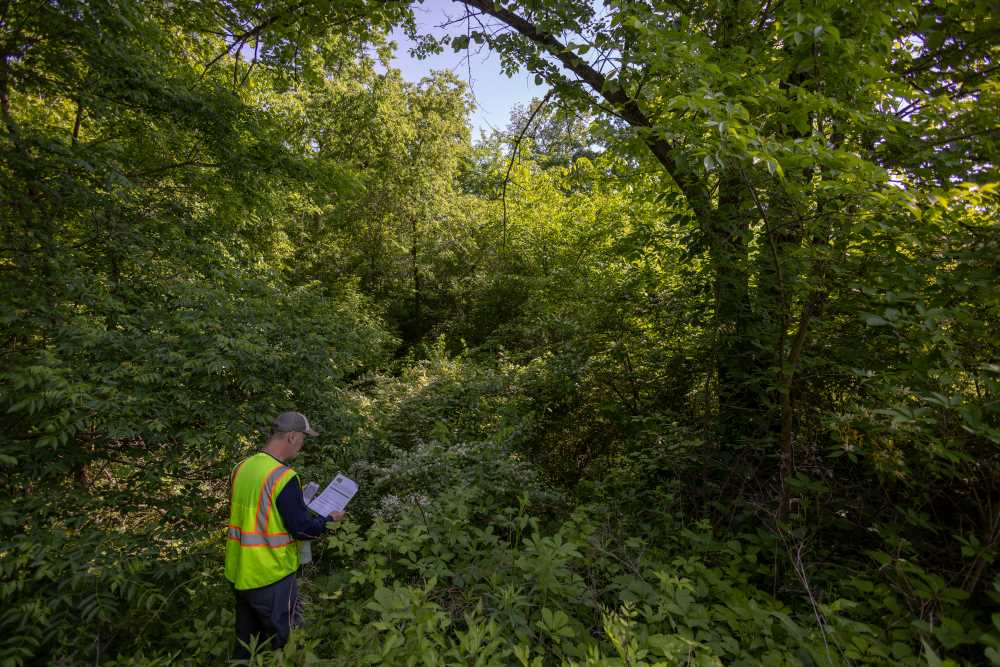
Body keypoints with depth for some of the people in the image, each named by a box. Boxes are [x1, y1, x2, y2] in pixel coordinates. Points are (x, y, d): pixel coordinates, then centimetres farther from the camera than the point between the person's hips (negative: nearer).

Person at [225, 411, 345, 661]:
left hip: (240, 573, 7)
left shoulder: (242, 468, -1)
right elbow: (302, 528, -20)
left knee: (246, 643, 24)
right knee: (281, 643, 12)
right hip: (271, 577, -7)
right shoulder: (283, 477, -25)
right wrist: (330, 520, -2)